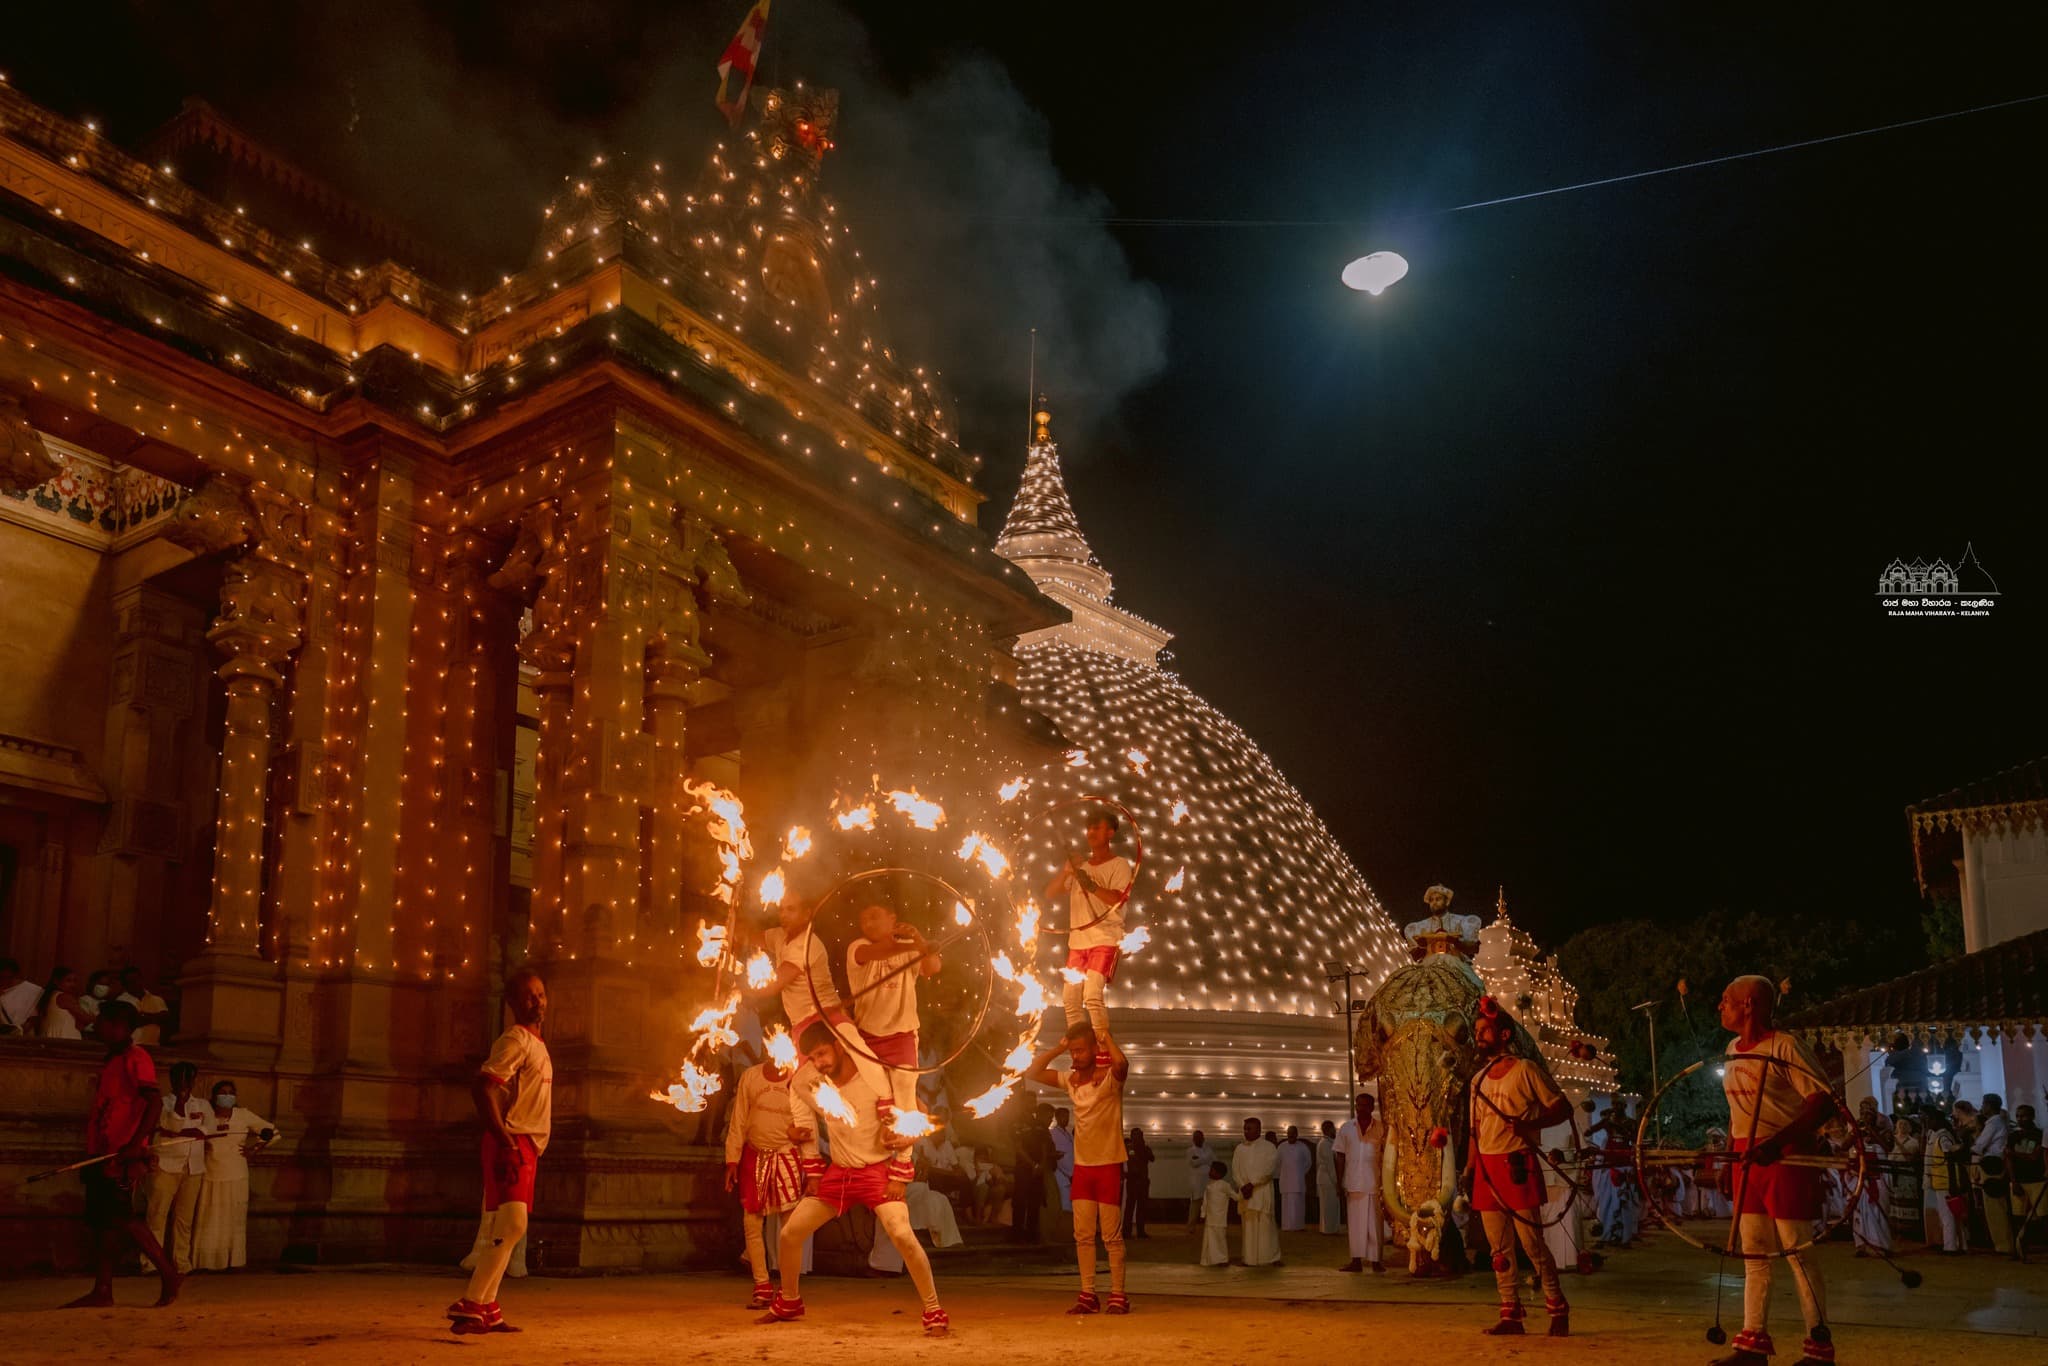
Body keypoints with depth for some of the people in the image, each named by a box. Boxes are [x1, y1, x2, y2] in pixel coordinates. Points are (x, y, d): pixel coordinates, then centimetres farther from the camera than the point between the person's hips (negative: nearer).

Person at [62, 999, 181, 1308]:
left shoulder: (135, 1057, -8)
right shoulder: (111, 1061, 20)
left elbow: (154, 1101, -18)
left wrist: (136, 1143, -26)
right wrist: (92, 1156, 22)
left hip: (122, 1155, -9)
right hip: (102, 1154, 9)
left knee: (122, 1218, -12)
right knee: (101, 1221, 7)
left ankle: (169, 1276, -6)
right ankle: (102, 1291, 9)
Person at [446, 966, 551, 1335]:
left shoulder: (535, 1043, 19)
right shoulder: (515, 1040, -11)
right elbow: (481, 1088, -23)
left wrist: (530, 1146, 17)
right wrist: (504, 1138, -24)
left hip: (527, 1147, 10)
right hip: (512, 1144, -10)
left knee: (507, 1230, 10)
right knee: (511, 1226, -15)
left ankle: (485, 1308, 15)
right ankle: (469, 1306, -14)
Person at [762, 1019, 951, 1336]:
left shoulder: (874, 1078, -20)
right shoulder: (807, 1083, -7)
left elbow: (900, 1128, -14)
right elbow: (805, 1130, 10)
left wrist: (899, 1178, -15)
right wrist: (813, 1174, 9)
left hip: (878, 1170, -5)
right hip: (838, 1171, 5)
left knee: (901, 1234, -26)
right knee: (790, 1233, 3)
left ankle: (934, 1312, -13)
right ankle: (788, 1302, 28)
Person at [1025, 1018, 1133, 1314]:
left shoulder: (1110, 1077, -10)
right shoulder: (1070, 1080, 7)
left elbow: (1122, 1063, -34)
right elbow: (1031, 1072, 5)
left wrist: (1106, 1038, -19)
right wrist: (1057, 1048, -2)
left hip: (1109, 1164, -5)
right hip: (1082, 1165, 6)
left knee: (1111, 1235, -1)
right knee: (1083, 1234, 5)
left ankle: (1118, 1295, 4)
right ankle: (1088, 1295, 10)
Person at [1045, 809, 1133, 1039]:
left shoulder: (1119, 864, 0)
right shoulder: (1080, 865, 18)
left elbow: (1118, 898, -16)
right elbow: (1049, 894, 10)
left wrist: (1092, 886, -30)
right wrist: (1065, 872, -7)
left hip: (1105, 940, -7)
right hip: (1077, 942, 7)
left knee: (1092, 996, -22)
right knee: (1071, 1001, 5)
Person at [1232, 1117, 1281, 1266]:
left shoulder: (1268, 1148, 1)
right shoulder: (1240, 1149, 13)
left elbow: (1267, 1170, -10)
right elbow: (1235, 1170, 7)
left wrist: (1251, 1184, -14)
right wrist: (1243, 1186, -8)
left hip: (1263, 1191, -3)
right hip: (1245, 1192, 3)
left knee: (1266, 1225, -5)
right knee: (1248, 1226, 2)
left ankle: (1271, 1258, 1)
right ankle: (1250, 1258, 4)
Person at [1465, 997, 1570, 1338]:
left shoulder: (1526, 1070, -2)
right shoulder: (1478, 1079, 16)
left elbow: (1562, 1107, -3)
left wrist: (1531, 1123, -18)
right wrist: (1468, 1170, 10)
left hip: (1518, 1165, -6)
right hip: (1487, 1169, 6)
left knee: (1532, 1243, -7)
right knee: (1499, 1248, 6)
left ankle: (1558, 1310, 7)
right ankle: (1510, 1315, 10)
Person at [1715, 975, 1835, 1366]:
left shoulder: (1784, 1047, -13)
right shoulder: (1733, 1050, 12)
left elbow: (1823, 1100, -19)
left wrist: (1777, 1142, -28)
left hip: (1786, 1158, -8)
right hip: (1748, 1159, 8)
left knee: (1798, 1254, -3)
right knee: (1754, 1255, 9)